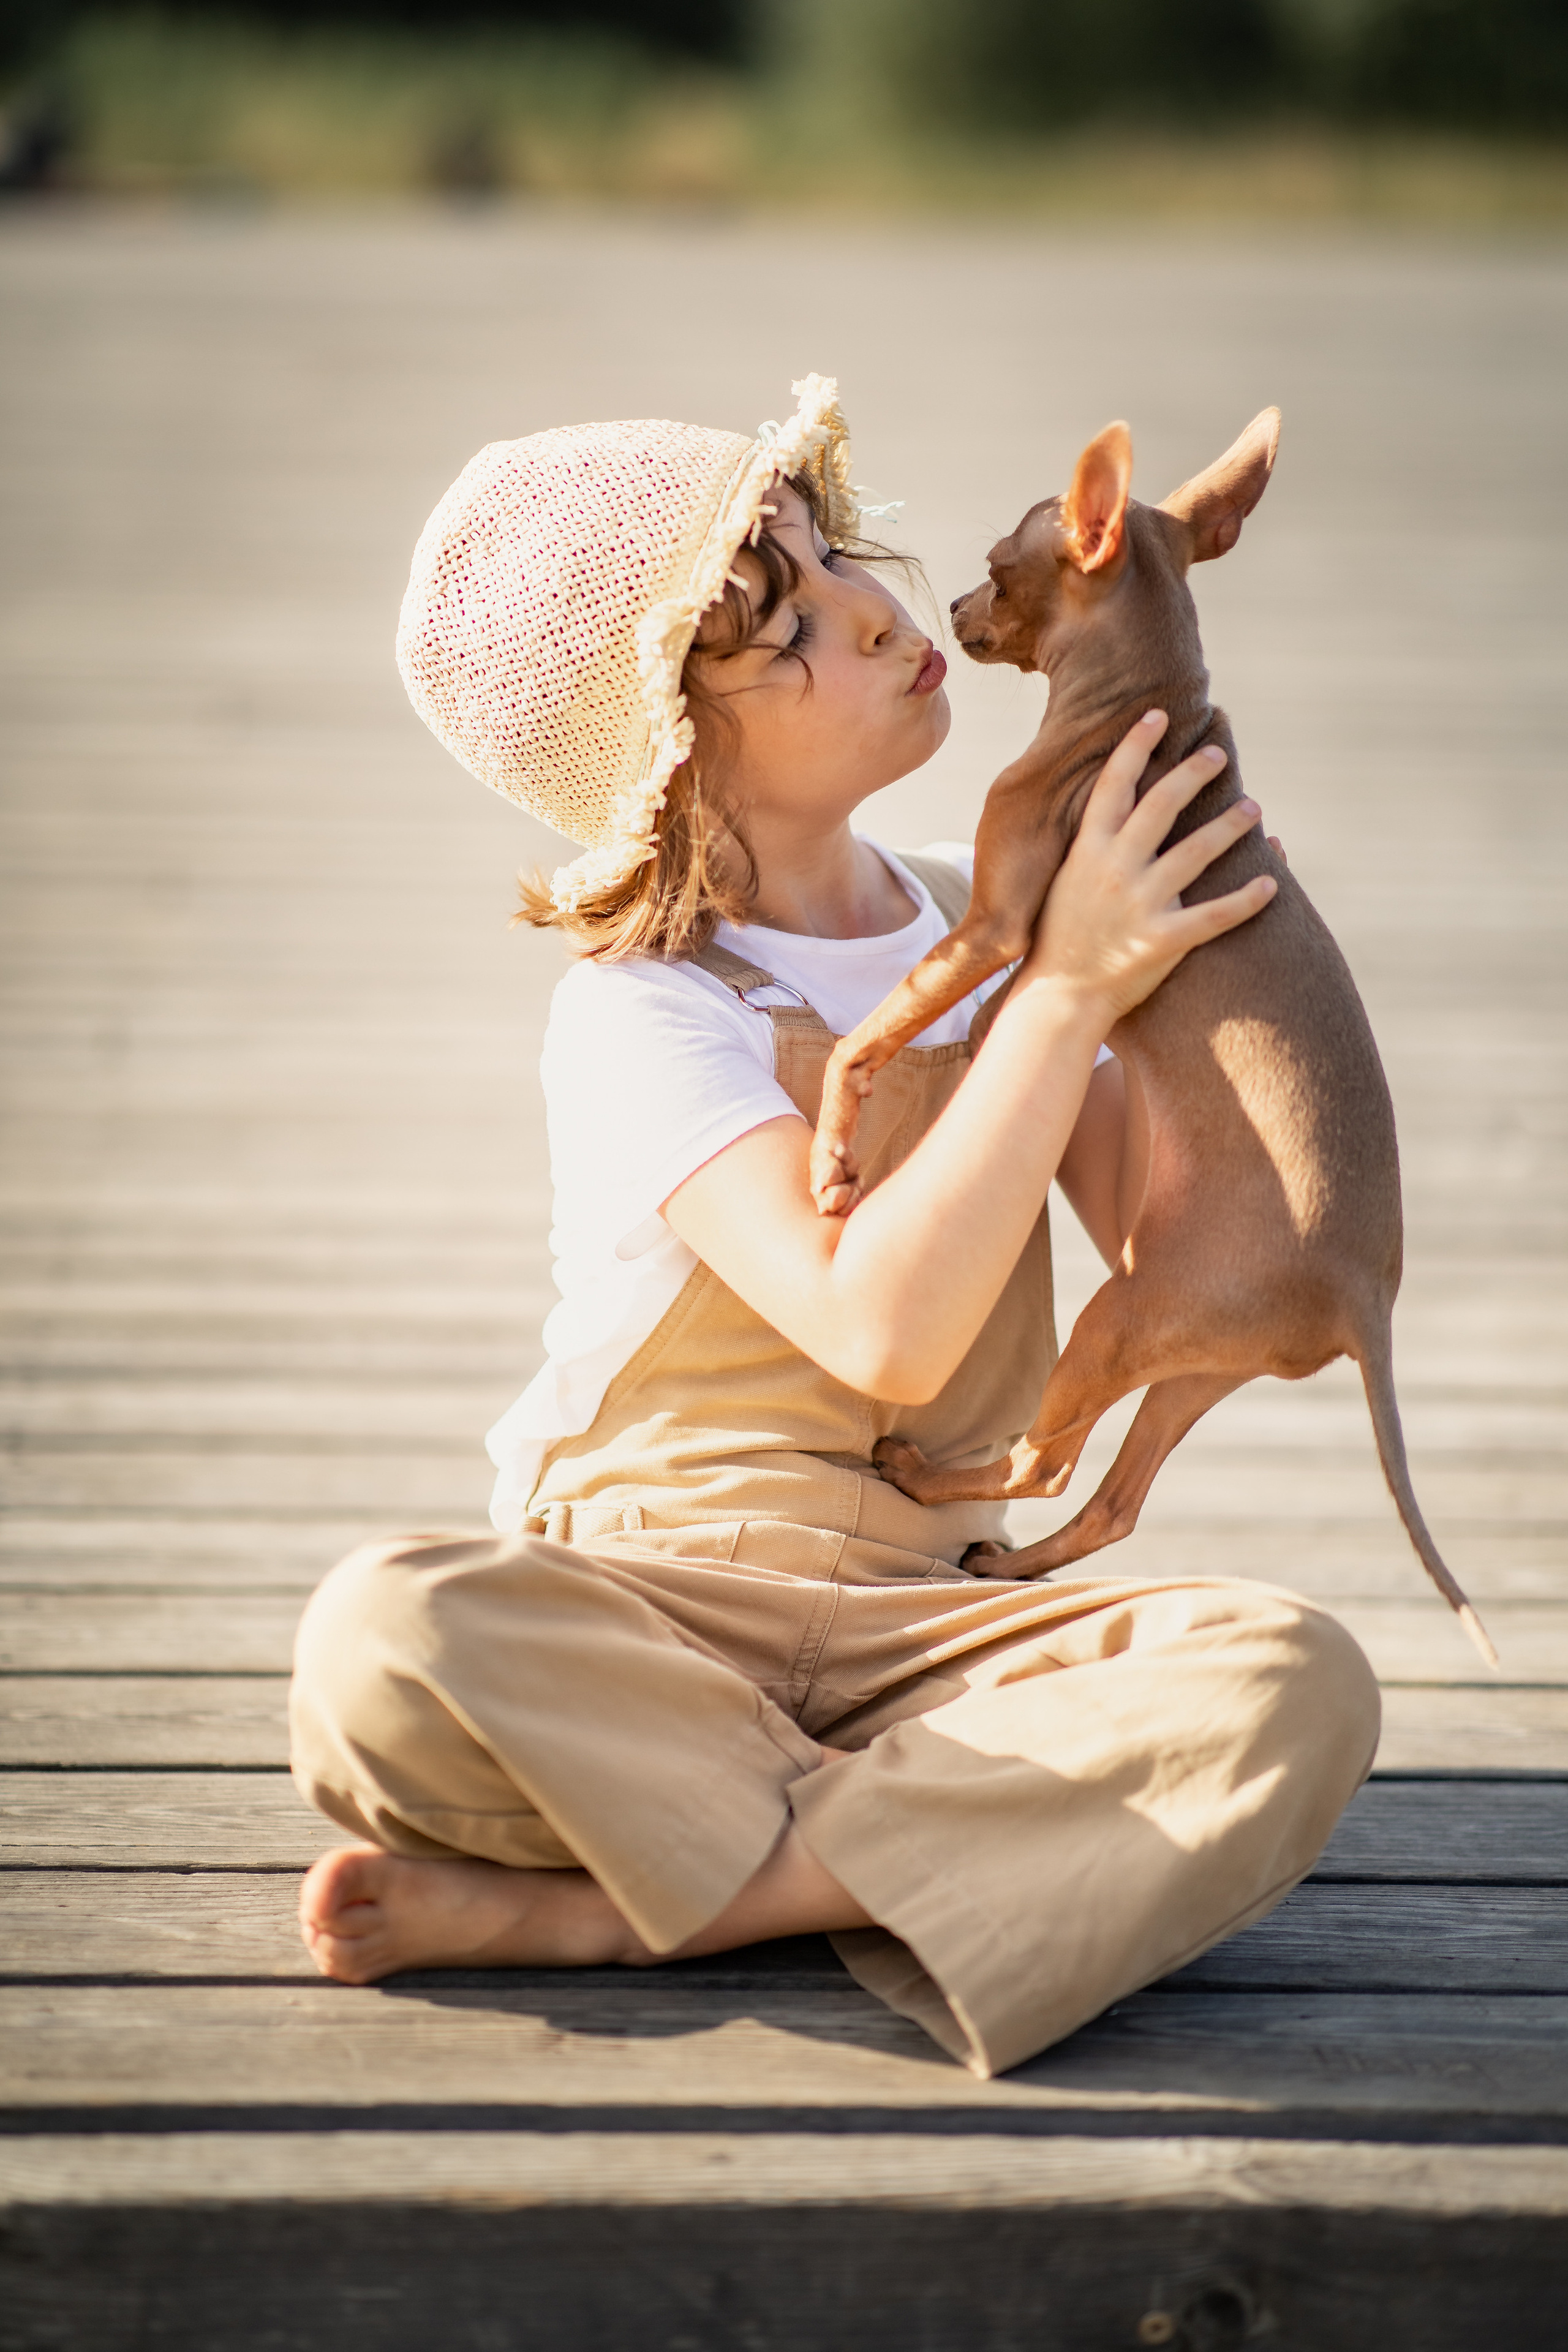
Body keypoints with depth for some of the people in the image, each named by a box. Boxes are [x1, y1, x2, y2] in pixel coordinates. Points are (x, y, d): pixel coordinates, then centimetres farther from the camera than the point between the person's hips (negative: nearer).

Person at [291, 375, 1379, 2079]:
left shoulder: (976, 925, 9)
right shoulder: (639, 1014, -11)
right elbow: (886, 1333, -26)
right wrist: (1068, 990, -21)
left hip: (919, 1611, 5)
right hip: (636, 1600, -5)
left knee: (1294, 1686, -28)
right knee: (387, 1643, -38)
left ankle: (581, 1906, -23)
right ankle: (957, 1860, -23)